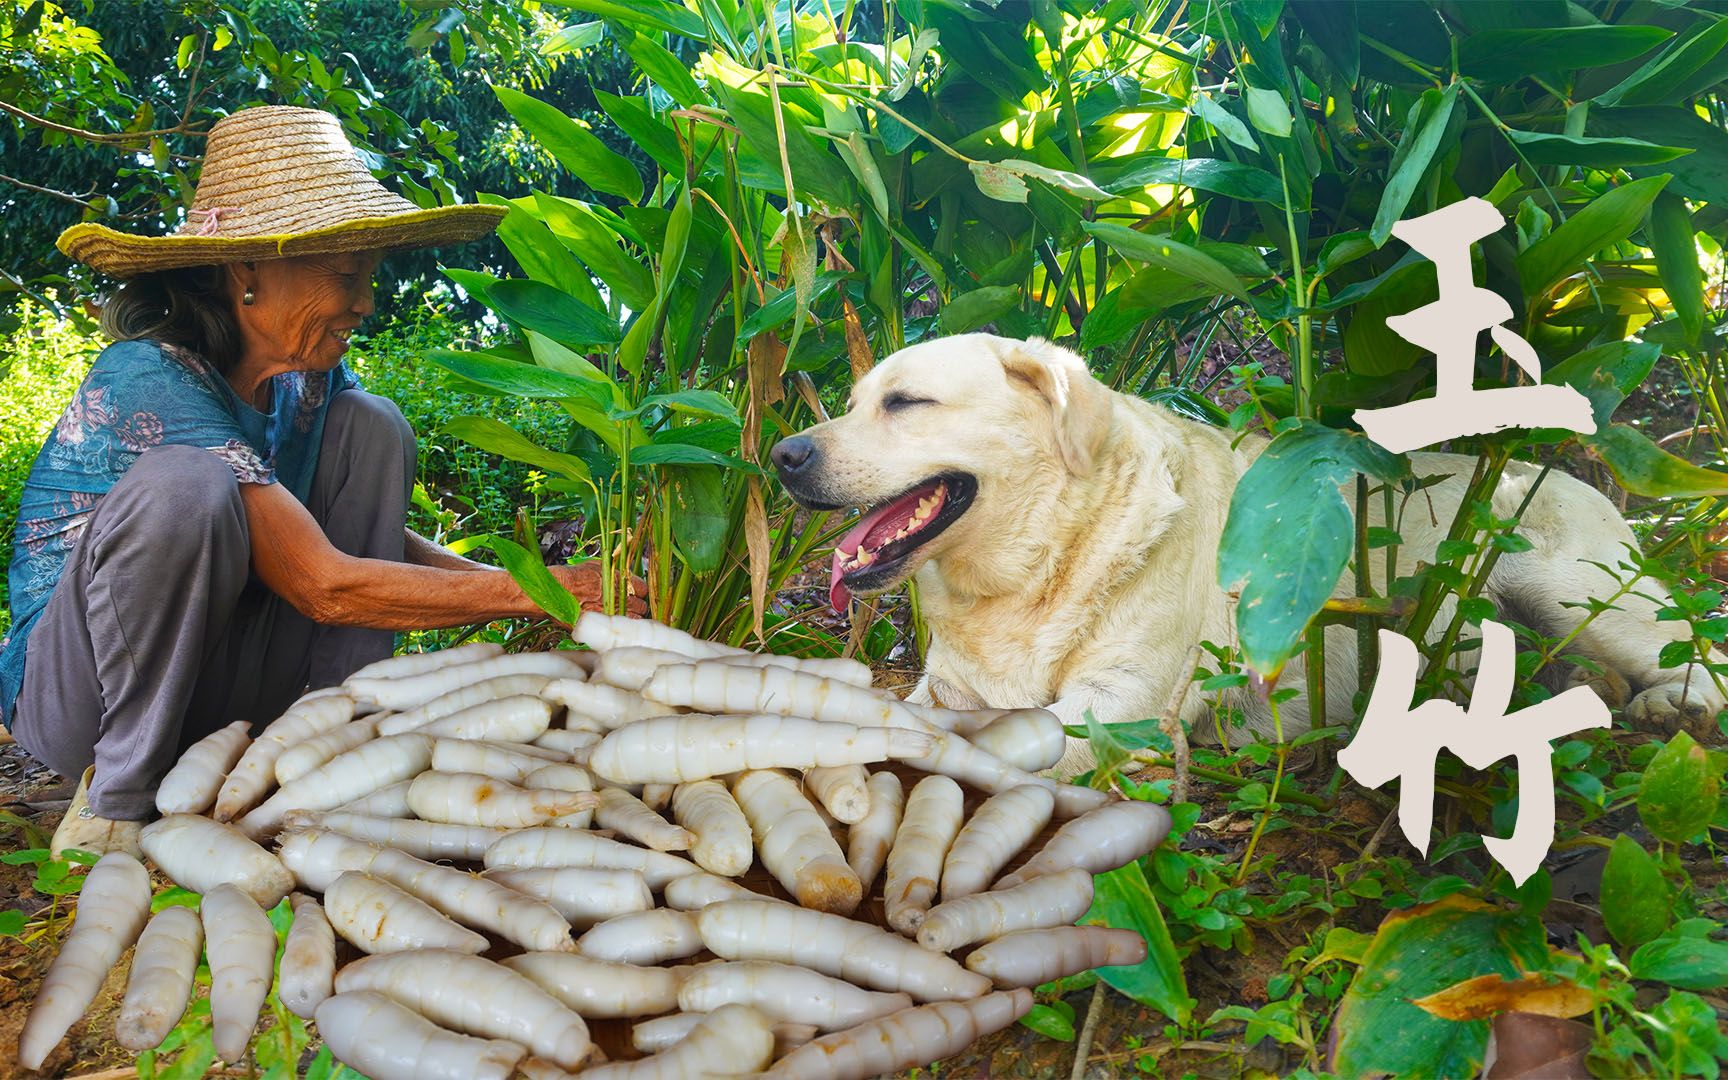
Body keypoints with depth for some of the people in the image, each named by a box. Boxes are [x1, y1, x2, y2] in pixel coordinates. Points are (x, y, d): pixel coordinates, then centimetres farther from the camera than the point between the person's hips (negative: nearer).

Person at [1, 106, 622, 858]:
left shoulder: (309, 377, -3)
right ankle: (118, 799, -16)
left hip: (209, 679, 7)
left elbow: (376, 531, 0)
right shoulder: (152, 378, -26)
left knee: (371, 429, -8)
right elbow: (323, 584, -31)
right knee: (185, 485, -34)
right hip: (72, 686, -6)